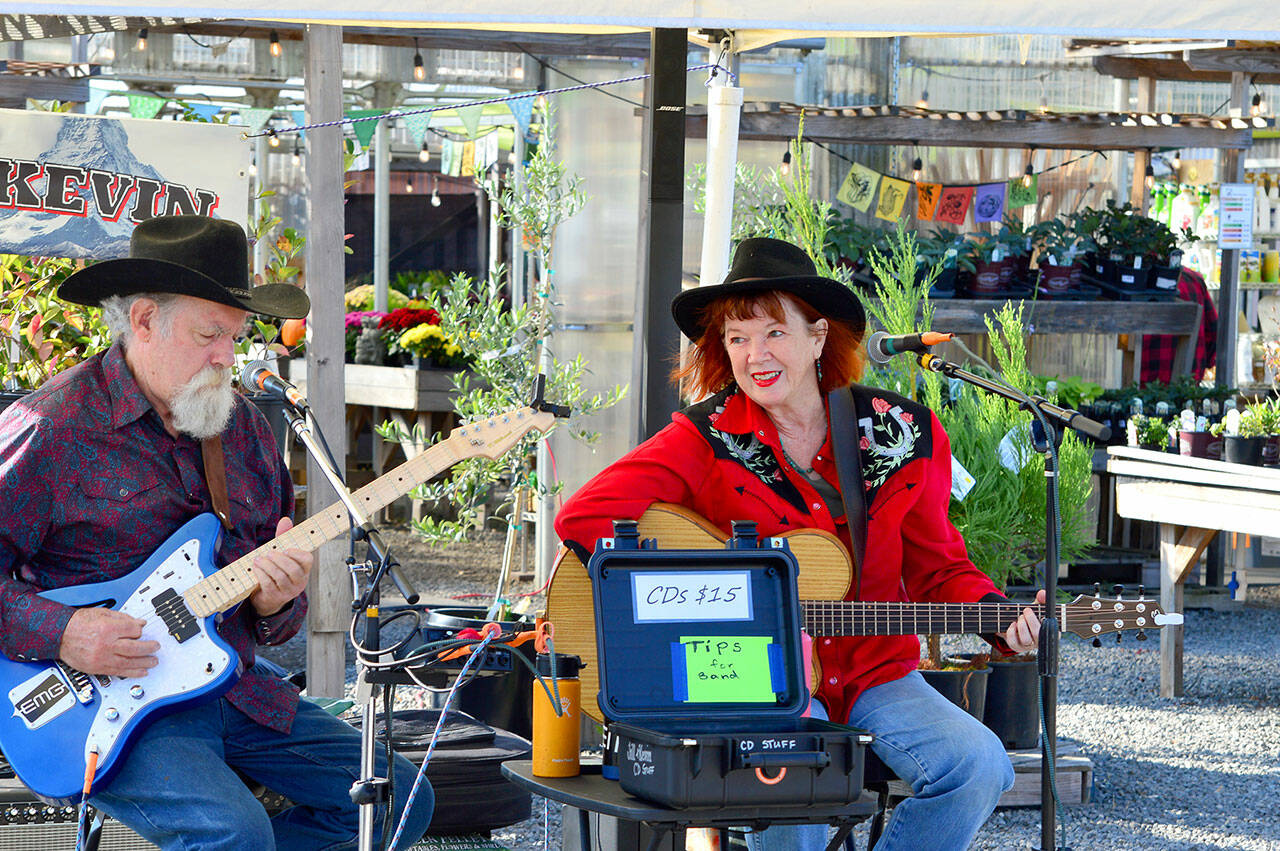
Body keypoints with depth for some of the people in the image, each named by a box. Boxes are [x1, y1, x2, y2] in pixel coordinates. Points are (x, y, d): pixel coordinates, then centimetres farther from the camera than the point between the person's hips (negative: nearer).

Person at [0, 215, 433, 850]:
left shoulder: (242, 428, 12)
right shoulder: (52, 428, -11)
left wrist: (275, 605, -6)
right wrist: (59, 634, -23)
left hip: (233, 685, 8)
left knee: (399, 800, 3)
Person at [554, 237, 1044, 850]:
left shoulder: (906, 435, 2)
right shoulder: (705, 440, -6)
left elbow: (938, 570, 12)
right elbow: (583, 517, -15)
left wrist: (1000, 620, -8)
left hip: (875, 677, 4)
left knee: (978, 764, -22)